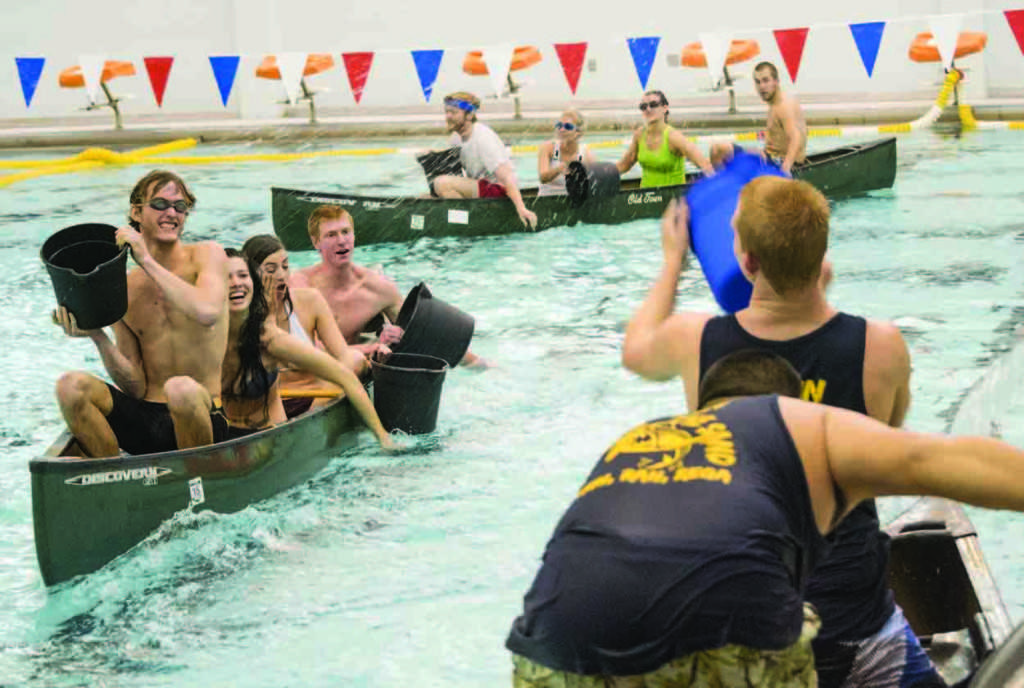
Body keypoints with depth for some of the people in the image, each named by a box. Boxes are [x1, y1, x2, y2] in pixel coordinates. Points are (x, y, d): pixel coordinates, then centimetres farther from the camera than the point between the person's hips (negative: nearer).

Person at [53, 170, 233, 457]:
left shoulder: (208, 255, 0)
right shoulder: (123, 290, 7)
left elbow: (207, 312, -24)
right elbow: (136, 387, 5)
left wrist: (147, 261, -17)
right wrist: (99, 338, -11)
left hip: (203, 418, -3)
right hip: (143, 420, 3)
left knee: (181, 389, -36)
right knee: (71, 386, -20)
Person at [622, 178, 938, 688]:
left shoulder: (693, 342, -11)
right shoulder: (881, 347, -15)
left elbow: (635, 350, 15)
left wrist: (673, 259, 30)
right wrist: (820, 295, 14)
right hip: (852, 624, -2)